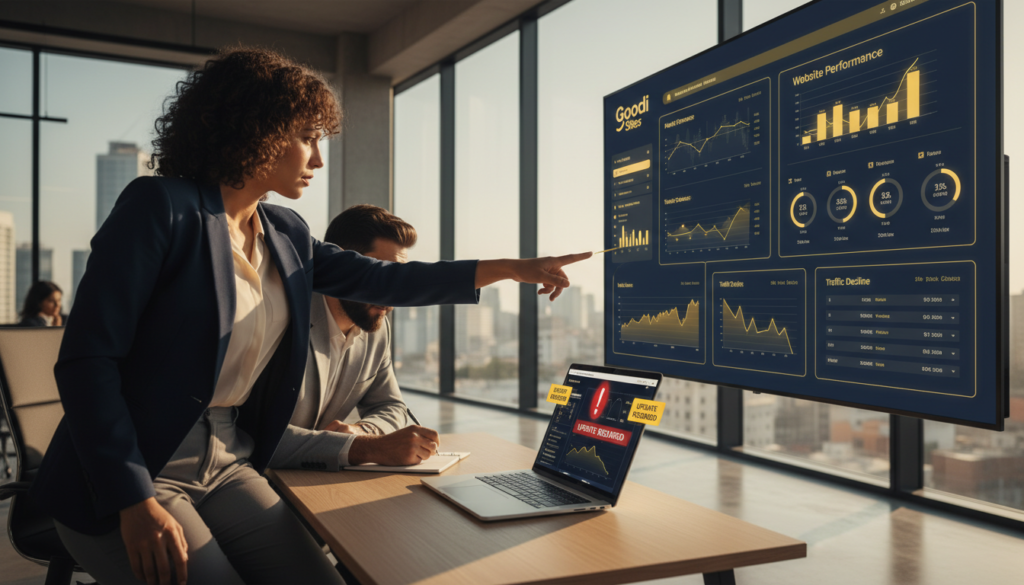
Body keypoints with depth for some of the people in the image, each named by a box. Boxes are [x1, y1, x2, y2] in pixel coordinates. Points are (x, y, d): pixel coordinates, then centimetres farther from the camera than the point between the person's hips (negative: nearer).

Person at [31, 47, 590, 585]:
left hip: (226, 466, 6)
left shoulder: (286, 235, 6)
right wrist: (135, 503, -22)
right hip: (121, 482, -6)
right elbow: (86, 359, -17)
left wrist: (511, 267, 12)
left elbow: (379, 279, 13)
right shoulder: (162, 208, -14)